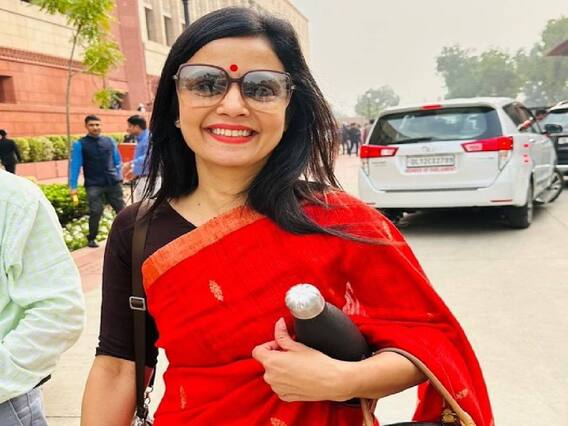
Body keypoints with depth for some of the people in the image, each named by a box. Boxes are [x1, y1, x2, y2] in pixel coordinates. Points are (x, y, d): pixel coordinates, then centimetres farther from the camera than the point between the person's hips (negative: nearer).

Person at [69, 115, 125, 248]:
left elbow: (117, 161, 15)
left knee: (122, 210, 7)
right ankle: (91, 238, 14)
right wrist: (73, 187, -8)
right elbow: (75, 166, -4)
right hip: (94, 185, -3)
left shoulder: (110, 141, 8)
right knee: (95, 212, -5)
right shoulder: (80, 144, -2)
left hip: (113, 183, 3)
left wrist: (119, 177, 9)